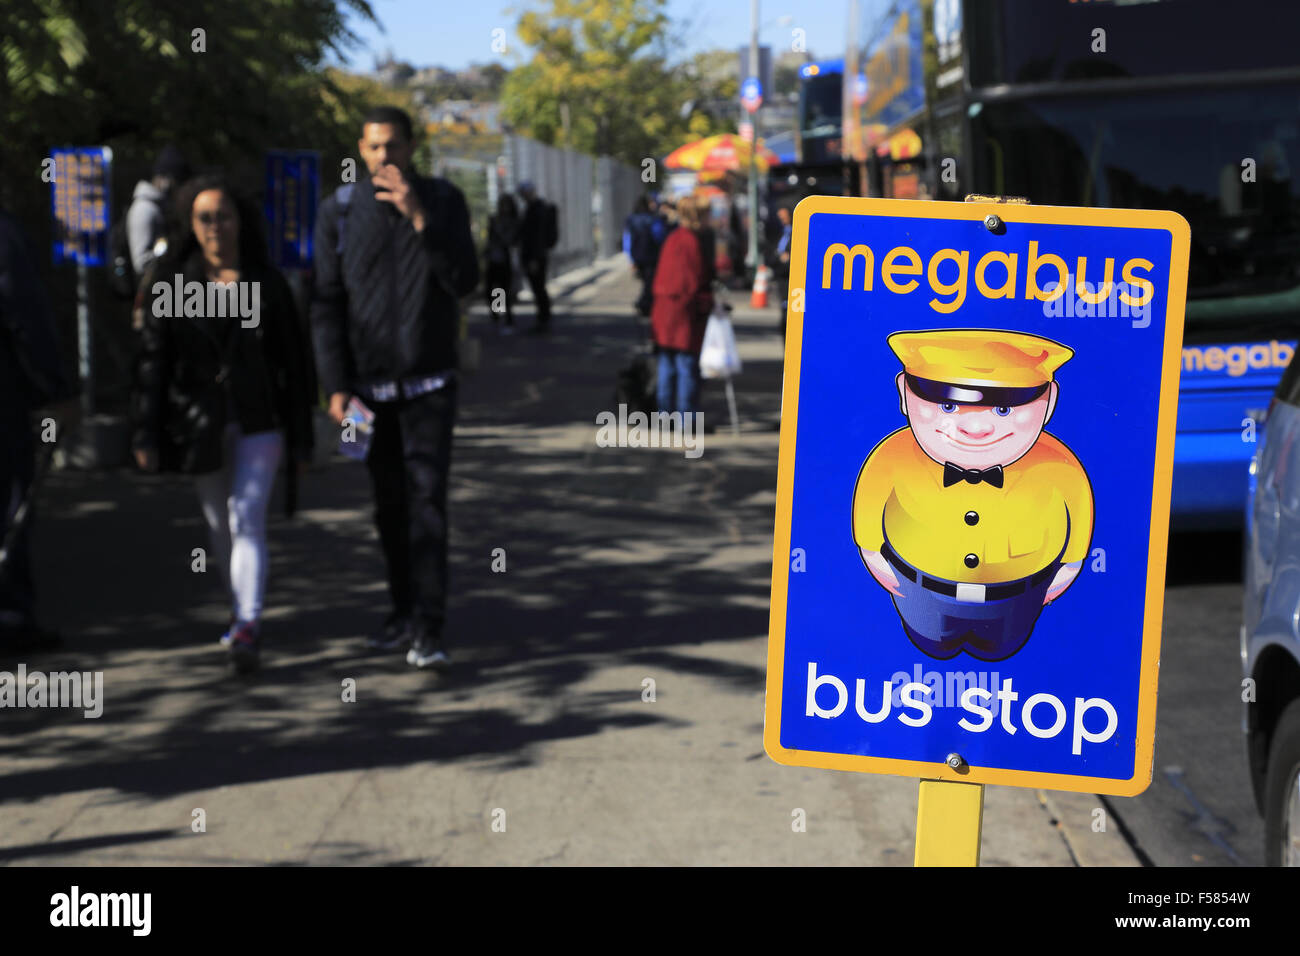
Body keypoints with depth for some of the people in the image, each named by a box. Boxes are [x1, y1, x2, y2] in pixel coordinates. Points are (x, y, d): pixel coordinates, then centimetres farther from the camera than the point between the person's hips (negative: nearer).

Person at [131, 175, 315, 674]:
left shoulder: (266, 283, 0)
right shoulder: (172, 284, 1)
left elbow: (292, 360, 3)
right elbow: (152, 360, 0)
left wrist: (300, 436, 1)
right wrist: (146, 435, -6)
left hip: (258, 421, -2)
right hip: (200, 425, 2)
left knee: (247, 520, -13)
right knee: (219, 525, 13)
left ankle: (248, 627, -19)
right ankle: (238, 608, 31)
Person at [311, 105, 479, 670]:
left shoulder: (443, 201, 0)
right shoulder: (340, 211, 2)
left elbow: (465, 281, -11)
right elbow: (327, 304, 2)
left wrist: (420, 219, -21)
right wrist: (336, 385, -5)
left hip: (429, 381, -2)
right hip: (369, 384, 2)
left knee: (427, 500, -9)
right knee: (389, 504, 8)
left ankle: (428, 629, -10)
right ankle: (403, 612, 20)